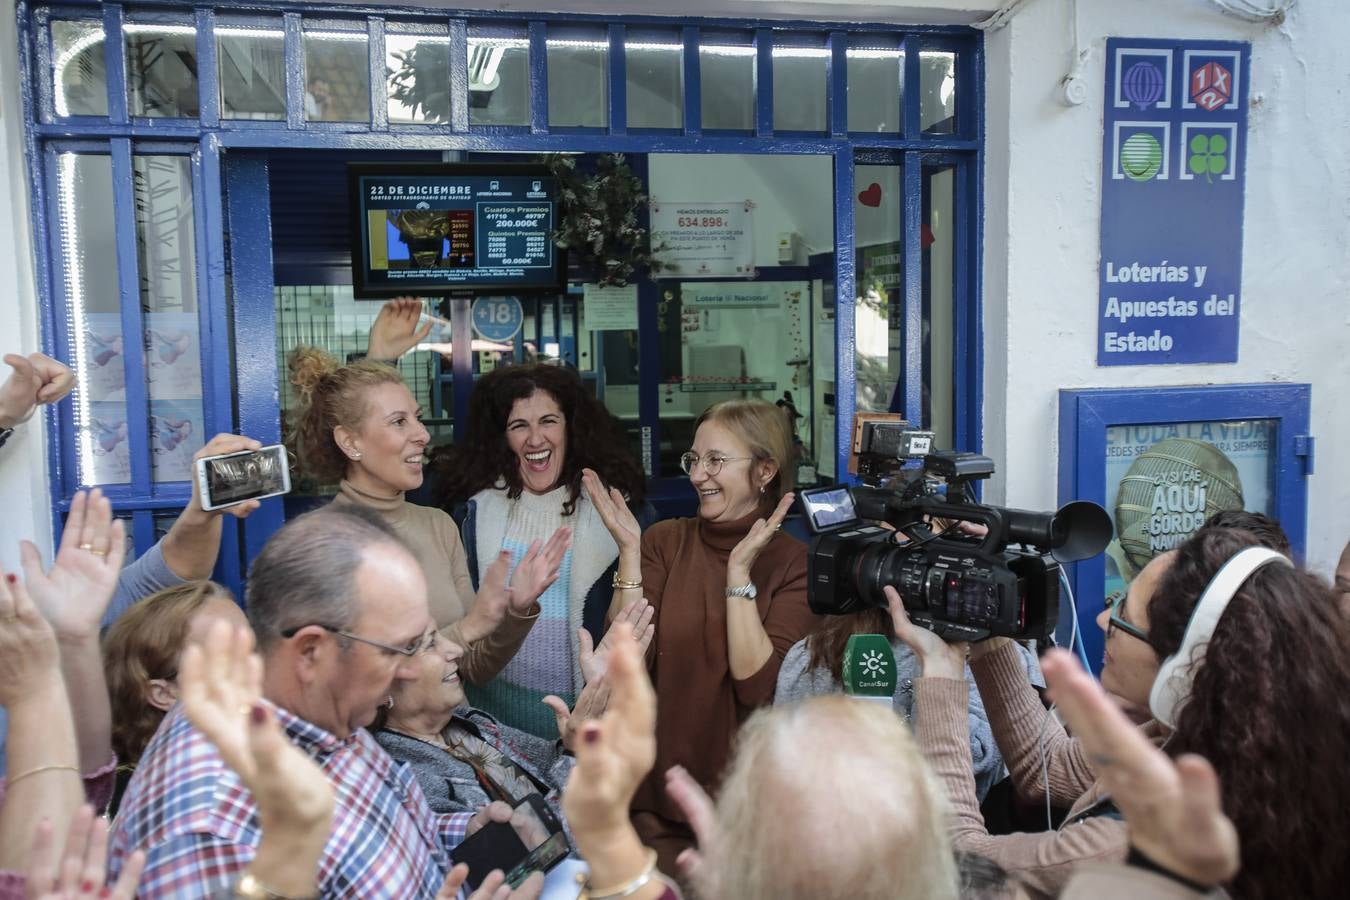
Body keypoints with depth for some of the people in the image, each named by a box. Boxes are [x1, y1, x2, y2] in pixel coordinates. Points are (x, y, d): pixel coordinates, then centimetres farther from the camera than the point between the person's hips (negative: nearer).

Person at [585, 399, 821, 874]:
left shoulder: (796, 563, -8)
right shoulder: (664, 540, -2)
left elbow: (755, 683, -20)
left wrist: (739, 570, -24)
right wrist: (629, 553, -18)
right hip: (659, 789, 2)